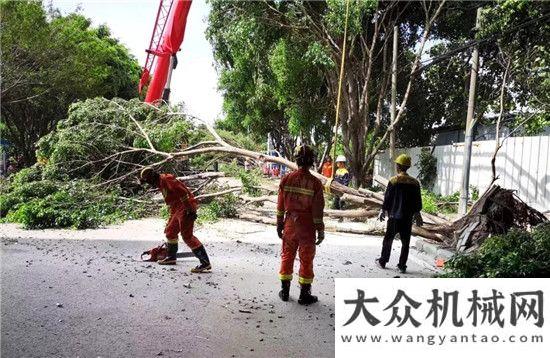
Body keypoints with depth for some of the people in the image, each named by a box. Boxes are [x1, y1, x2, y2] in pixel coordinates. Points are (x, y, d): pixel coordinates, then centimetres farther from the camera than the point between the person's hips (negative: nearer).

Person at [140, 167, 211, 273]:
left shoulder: (166, 179, -12)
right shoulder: (161, 184, 21)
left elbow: (182, 192, -22)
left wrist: (190, 210, -25)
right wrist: (171, 219, 30)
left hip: (186, 208, -11)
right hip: (178, 210, 11)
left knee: (187, 236, -16)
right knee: (170, 231, 22)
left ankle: (205, 263, -19)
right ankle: (171, 257, 42)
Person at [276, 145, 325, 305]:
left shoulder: (286, 179, -4)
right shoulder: (315, 183, -13)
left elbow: (280, 205, 2)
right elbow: (317, 210, -11)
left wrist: (279, 224, 12)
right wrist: (320, 231, -3)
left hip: (290, 224, 3)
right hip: (307, 226, -3)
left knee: (287, 256, 14)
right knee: (306, 260, 7)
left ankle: (285, 291, 23)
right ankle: (304, 295, 14)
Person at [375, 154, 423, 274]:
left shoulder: (393, 181, -10)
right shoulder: (414, 182, 1)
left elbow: (387, 198, -7)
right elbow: (418, 201, 7)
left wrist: (383, 210, 5)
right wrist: (417, 214, 18)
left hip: (394, 216, -2)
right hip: (408, 217, 3)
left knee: (388, 239, 11)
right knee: (405, 242, 8)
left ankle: (382, 261, 20)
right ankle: (402, 266, 11)